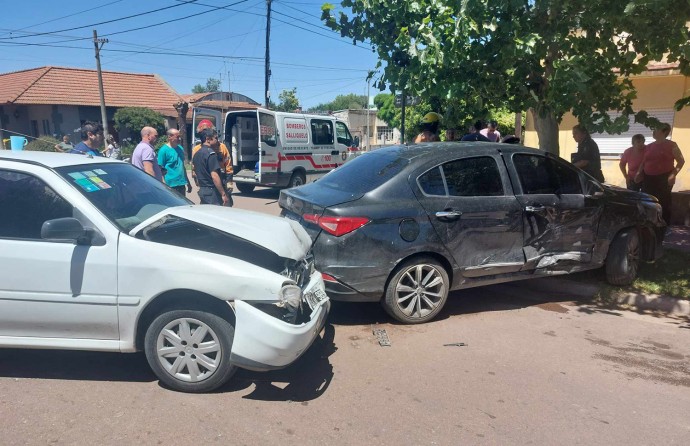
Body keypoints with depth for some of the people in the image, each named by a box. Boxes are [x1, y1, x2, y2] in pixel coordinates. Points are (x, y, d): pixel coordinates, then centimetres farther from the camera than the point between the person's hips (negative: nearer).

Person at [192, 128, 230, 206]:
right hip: (212, 191, -9)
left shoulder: (196, 154, 12)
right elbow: (214, 176, -22)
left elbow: (195, 174, 20)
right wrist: (223, 194, -21)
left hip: (202, 191, 9)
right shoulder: (210, 153, -16)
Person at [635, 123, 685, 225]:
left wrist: (673, 174, -14)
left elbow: (681, 161, -2)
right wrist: (639, 172, 5)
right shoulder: (649, 146, 14)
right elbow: (644, 162, 21)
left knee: (663, 204, -4)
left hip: (664, 179, -5)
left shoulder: (671, 145, -1)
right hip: (648, 179, 5)